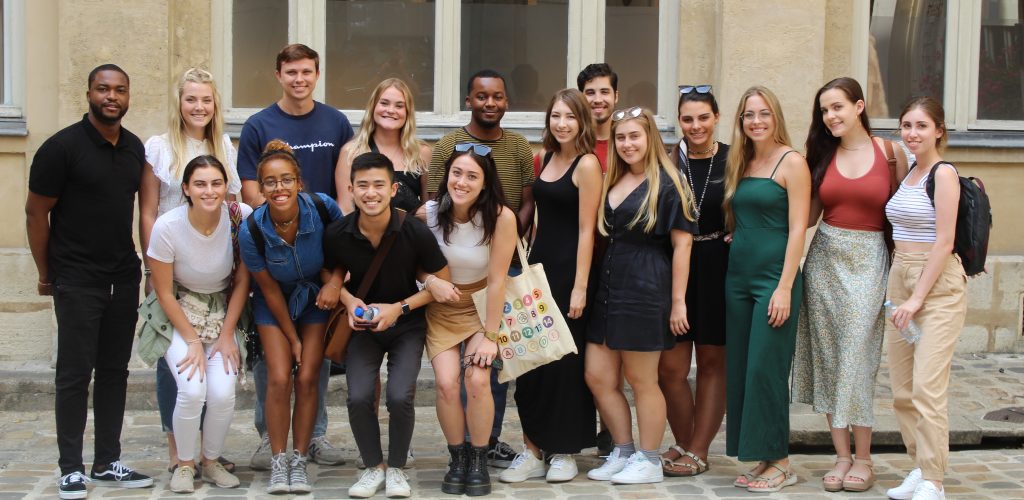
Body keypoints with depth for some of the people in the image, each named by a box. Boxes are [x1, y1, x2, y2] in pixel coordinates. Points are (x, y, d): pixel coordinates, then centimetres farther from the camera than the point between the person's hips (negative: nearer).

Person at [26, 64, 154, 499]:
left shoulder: (135, 148, 8)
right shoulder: (62, 147, -9)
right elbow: (36, 212, -5)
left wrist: (143, 262, 11)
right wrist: (45, 274, -1)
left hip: (124, 279, 6)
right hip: (76, 280, -6)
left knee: (114, 372, 10)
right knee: (75, 374, -1)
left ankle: (107, 463, 19)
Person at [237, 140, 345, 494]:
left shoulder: (322, 207, -25)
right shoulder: (252, 231, -25)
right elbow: (269, 289, -12)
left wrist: (335, 280, -24)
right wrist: (293, 339, -6)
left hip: (316, 298, 1)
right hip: (275, 304, -1)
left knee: (307, 378, -6)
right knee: (279, 378, -11)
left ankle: (299, 461, 7)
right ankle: (278, 462, 4)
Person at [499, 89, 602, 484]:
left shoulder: (587, 164, -10)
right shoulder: (548, 157, 11)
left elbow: (586, 230, -13)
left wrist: (580, 287, -16)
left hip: (568, 268, -7)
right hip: (539, 264, 7)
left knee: (565, 360, 2)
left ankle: (564, 451, 14)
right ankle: (532, 449, 13)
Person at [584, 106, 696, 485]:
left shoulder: (665, 184, -7)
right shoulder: (611, 182, 13)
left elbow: (682, 244, -10)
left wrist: (678, 301, -14)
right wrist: (588, 287, 8)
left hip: (646, 290, -7)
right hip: (609, 287, 7)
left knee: (641, 380, 3)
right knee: (597, 376, 7)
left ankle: (649, 461, 16)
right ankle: (623, 452, 23)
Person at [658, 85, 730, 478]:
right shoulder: (669, 161, 4)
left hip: (719, 269, -1)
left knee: (712, 362, 7)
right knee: (669, 367, 0)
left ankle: (697, 451, 17)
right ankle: (683, 443, 21)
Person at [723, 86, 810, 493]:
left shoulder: (791, 162, -6)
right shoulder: (740, 164, 13)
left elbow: (797, 229, -12)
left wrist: (785, 288, -17)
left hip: (773, 276, -7)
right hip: (738, 275, 7)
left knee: (765, 368, -6)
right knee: (739, 369, 7)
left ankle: (779, 463, 6)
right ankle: (761, 459, 16)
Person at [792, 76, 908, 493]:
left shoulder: (888, 151, 0)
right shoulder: (822, 155, 8)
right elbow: (808, 216, 10)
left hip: (867, 260, -3)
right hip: (824, 258, 4)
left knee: (856, 355, -5)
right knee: (826, 356, 3)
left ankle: (863, 460, 7)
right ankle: (842, 456, 12)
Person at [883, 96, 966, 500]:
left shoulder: (943, 173, -10)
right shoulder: (907, 172, 13)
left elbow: (944, 241, -14)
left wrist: (918, 297, -15)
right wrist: (901, 293, 8)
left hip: (938, 284, -8)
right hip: (900, 279, 8)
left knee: (927, 386, -11)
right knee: (902, 387, 8)